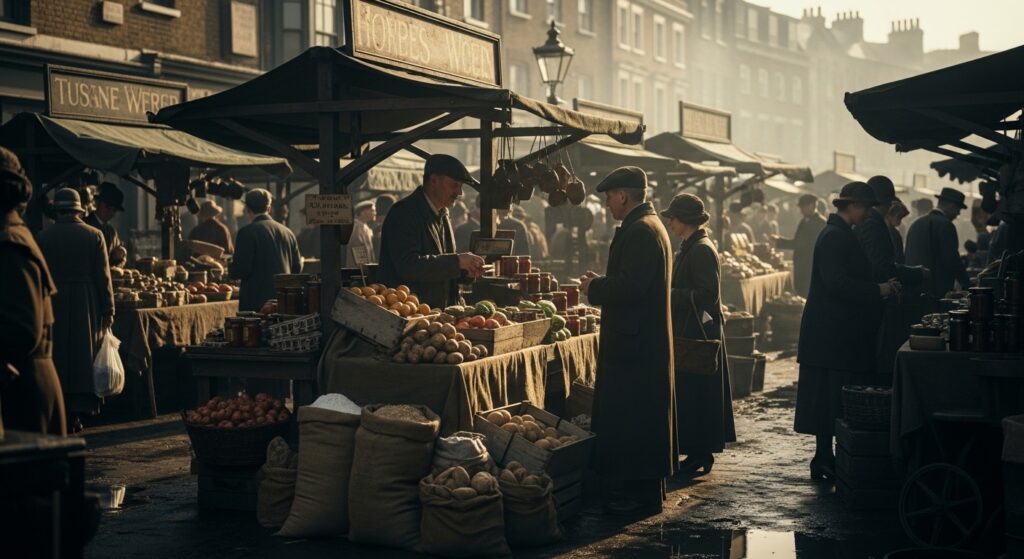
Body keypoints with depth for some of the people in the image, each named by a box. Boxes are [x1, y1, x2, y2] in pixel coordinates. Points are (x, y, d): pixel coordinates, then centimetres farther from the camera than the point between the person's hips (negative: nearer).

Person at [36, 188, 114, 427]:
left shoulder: (44, 236, -1)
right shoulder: (94, 235, -2)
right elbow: (103, 275, -3)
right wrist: (108, 310, 1)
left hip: (53, 302, 0)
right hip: (87, 305, 0)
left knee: (57, 356, 8)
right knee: (83, 355, 6)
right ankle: (77, 413, 3)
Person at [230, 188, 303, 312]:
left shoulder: (247, 232, -8)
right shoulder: (287, 232, 9)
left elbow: (241, 270, -12)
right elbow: (297, 268, 13)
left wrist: (230, 266, 9)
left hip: (256, 303, -6)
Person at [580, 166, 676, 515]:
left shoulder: (640, 231, -17)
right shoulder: (649, 226, 17)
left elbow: (630, 287, -25)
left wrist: (594, 287, -11)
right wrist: (601, 284, 13)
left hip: (635, 343, -11)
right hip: (646, 339, 11)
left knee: (632, 419, -5)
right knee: (640, 419, 15)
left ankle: (641, 493, 0)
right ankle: (642, 487, 22)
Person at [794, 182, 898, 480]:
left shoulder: (839, 234, 17)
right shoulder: (835, 236, -15)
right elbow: (837, 283, -24)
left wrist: (880, 287, 11)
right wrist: (878, 290, -17)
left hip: (837, 333, 10)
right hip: (833, 335, -10)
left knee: (828, 400, 11)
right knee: (832, 398, -7)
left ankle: (825, 460, 15)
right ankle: (825, 460, -3)